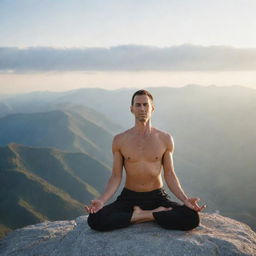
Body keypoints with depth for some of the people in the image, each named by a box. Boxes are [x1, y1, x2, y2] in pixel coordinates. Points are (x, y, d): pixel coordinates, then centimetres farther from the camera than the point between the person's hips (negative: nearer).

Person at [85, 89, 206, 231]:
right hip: (129, 197, 1)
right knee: (95, 220, -27)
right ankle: (155, 213, -15)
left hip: (157, 197, 0)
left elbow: (169, 175, 2)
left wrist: (185, 199, -13)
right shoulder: (119, 140, -2)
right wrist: (101, 200, -18)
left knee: (192, 218, -27)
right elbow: (116, 177, -1)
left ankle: (141, 215, -10)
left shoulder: (165, 139, -1)